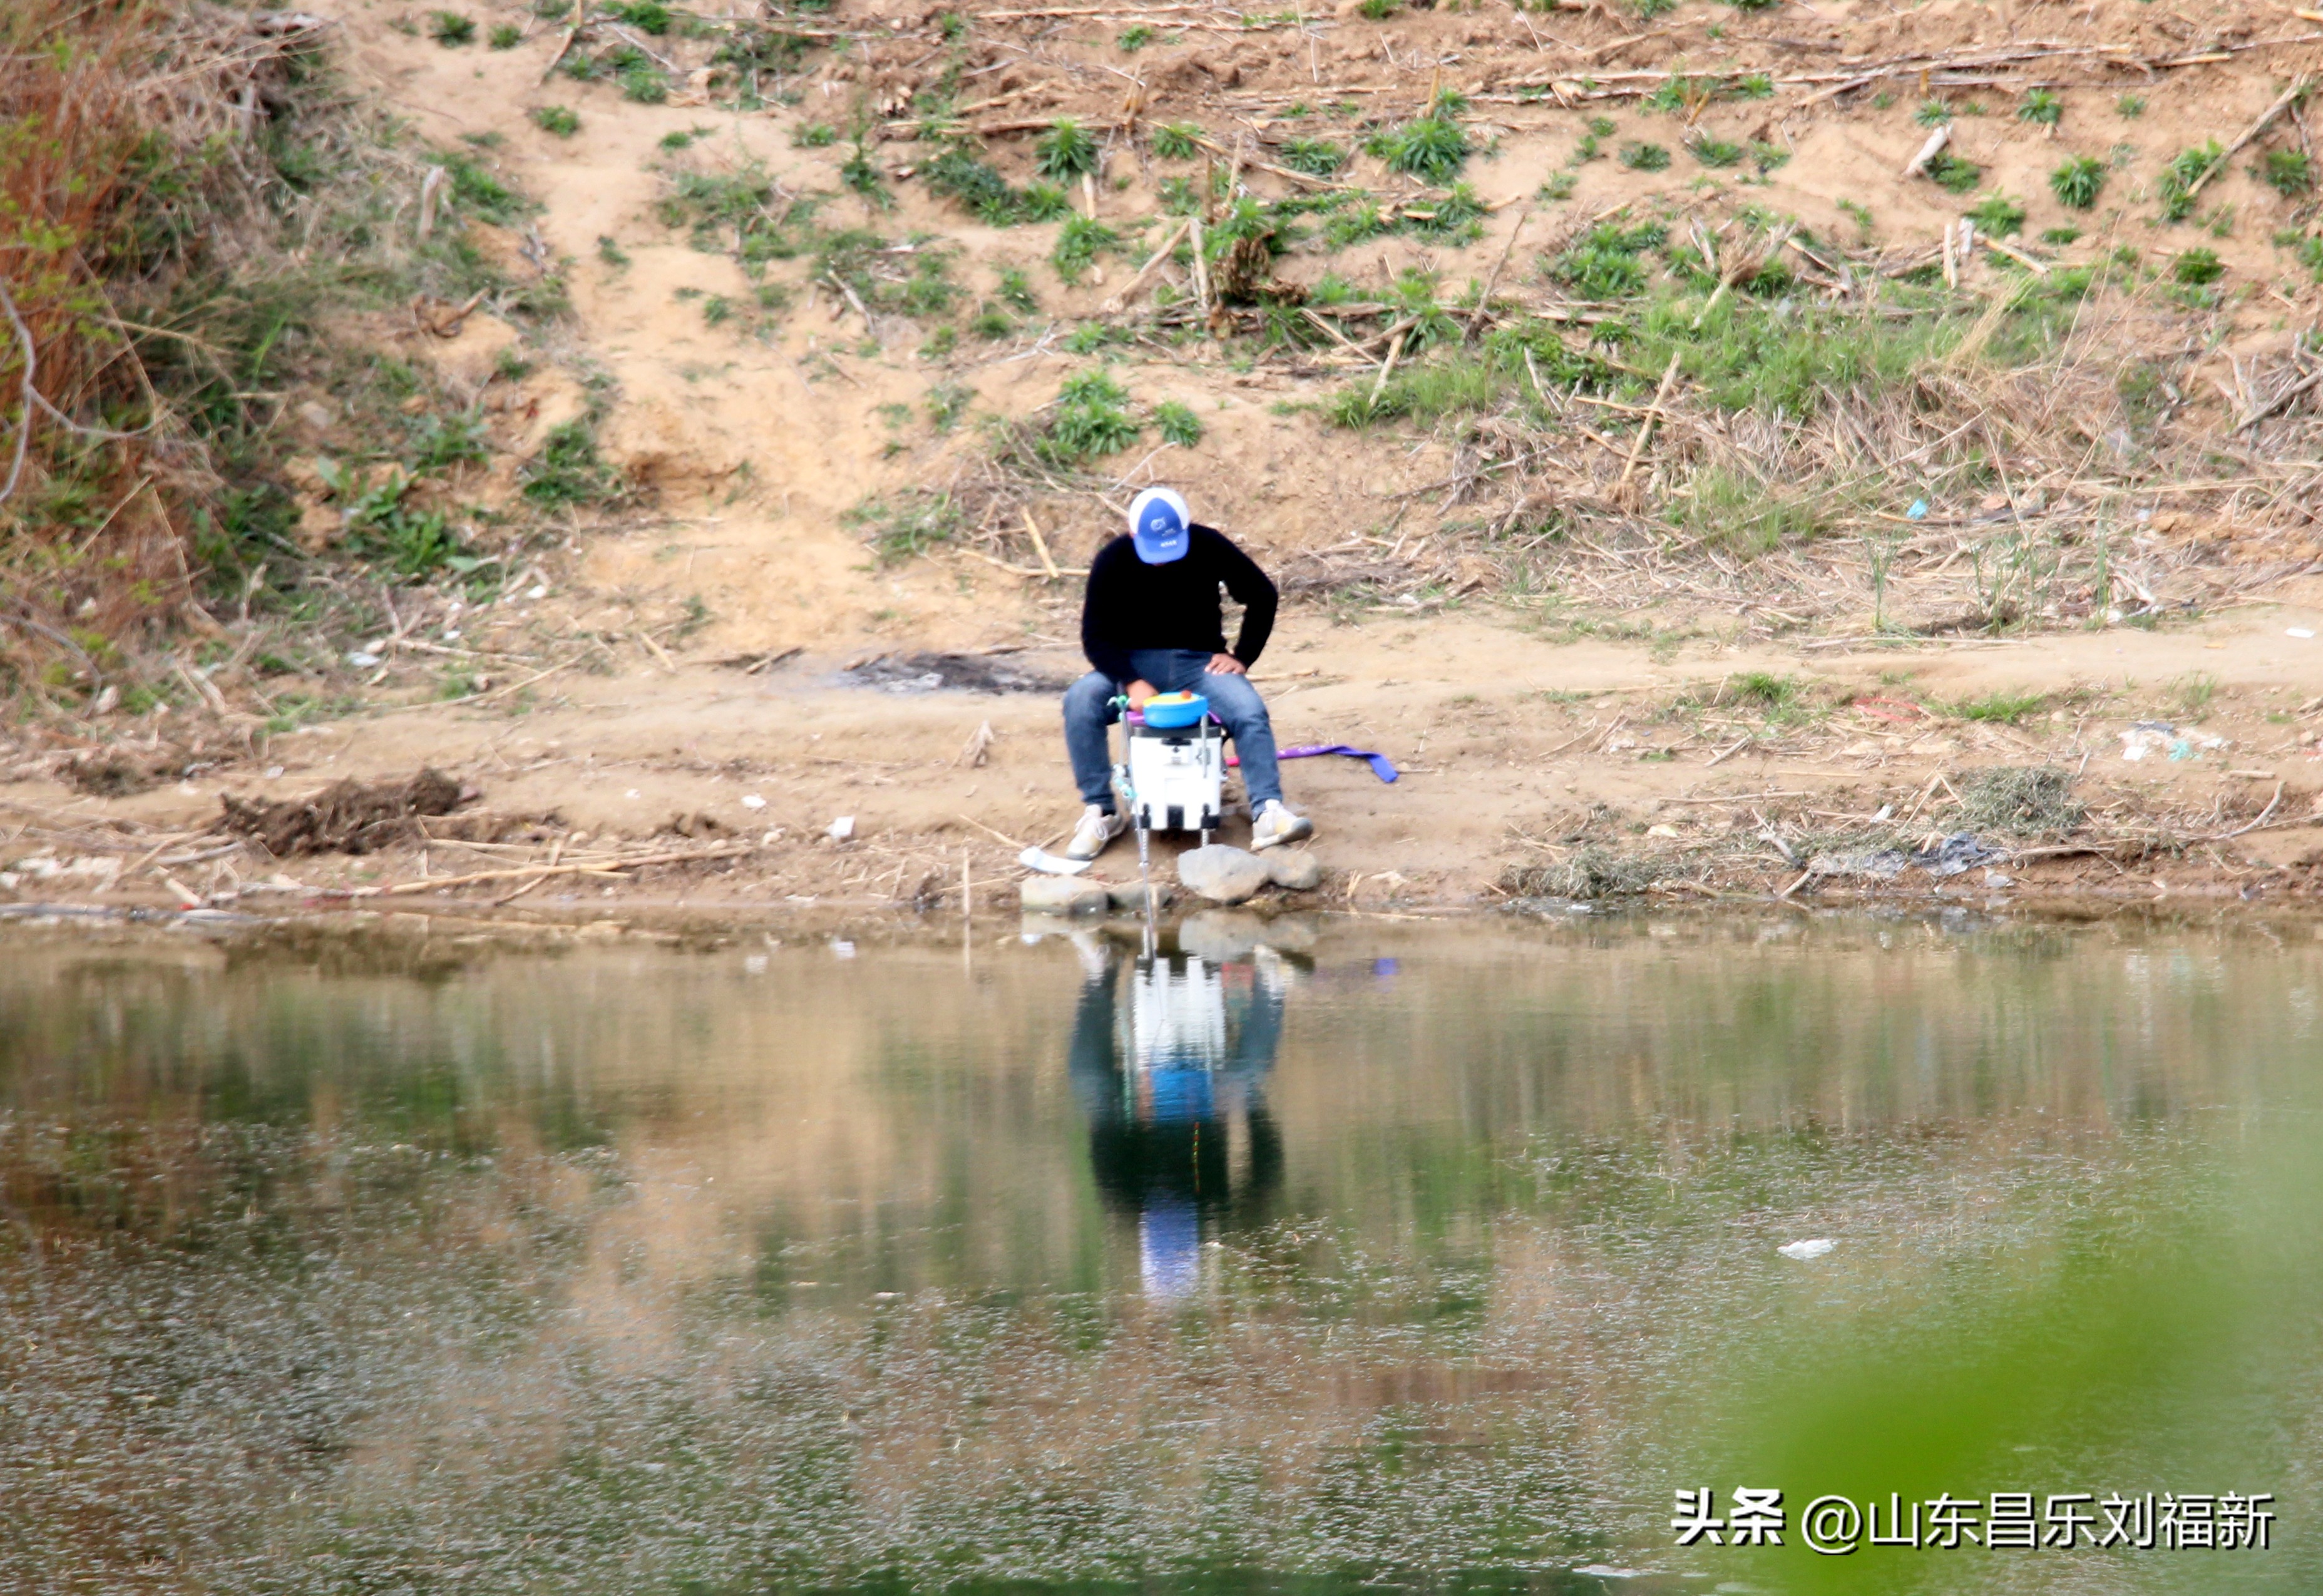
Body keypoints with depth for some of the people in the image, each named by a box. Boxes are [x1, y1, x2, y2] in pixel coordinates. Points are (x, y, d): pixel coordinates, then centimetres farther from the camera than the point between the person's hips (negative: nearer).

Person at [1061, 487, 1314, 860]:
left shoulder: (1209, 547, -9)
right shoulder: (1112, 561, -11)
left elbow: (1262, 596, 3)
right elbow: (1095, 637, -9)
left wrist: (1242, 657, -6)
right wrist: (1132, 682, -26)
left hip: (1200, 661, 0)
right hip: (1134, 663, 0)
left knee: (1250, 712, -28)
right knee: (1081, 701, -28)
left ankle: (1268, 812, -35)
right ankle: (1100, 813, -22)